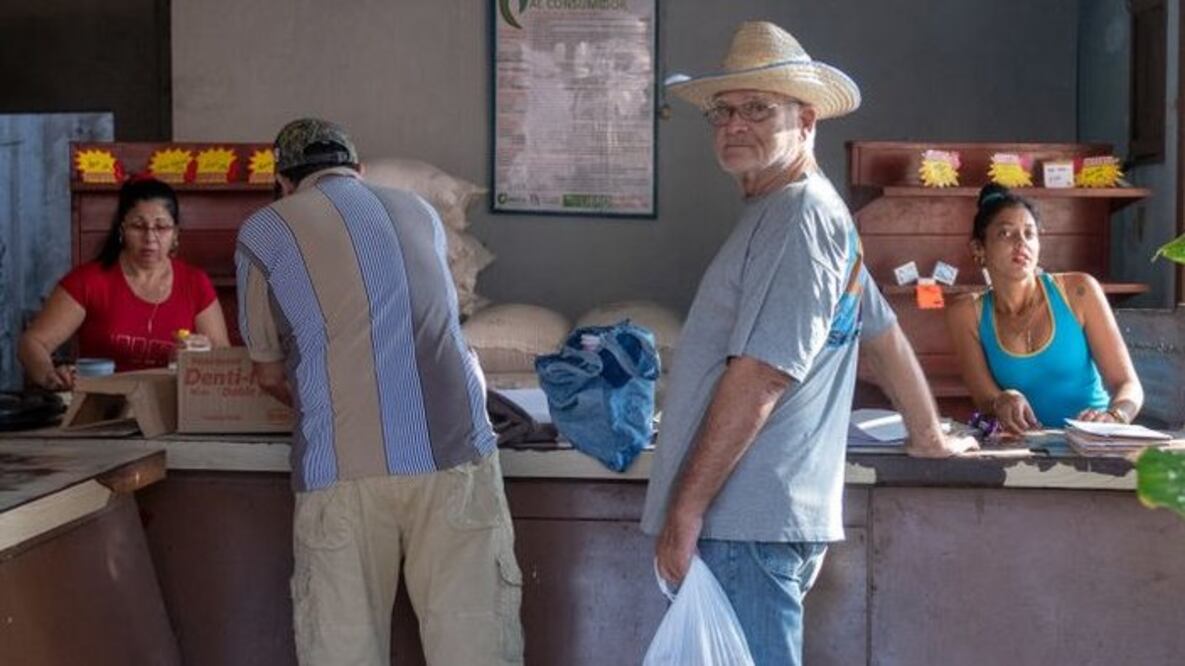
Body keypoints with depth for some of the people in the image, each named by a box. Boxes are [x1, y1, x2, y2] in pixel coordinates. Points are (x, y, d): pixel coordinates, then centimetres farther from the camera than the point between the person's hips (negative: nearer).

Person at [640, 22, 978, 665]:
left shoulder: (799, 215, -13)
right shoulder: (820, 212, 18)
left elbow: (760, 376, -20)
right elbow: (885, 334, 26)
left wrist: (685, 507, -19)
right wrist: (928, 434, 37)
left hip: (745, 522, -10)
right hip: (762, 516, 10)